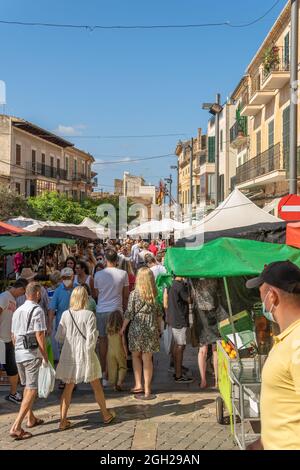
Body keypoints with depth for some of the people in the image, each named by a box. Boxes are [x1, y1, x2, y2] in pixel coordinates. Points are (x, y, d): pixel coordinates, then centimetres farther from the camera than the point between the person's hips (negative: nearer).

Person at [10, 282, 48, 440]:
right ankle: (16, 427, -10)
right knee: (32, 389, -4)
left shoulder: (17, 311, 12)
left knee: (27, 386, 22)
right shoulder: (37, 310, -12)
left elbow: (13, 336, 17)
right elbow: (39, 336, -17)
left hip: (19, 354, 8)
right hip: (33, 355, -8)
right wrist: (46, 357, -12)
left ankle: (31, 418, 32)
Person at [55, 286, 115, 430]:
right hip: (85, 355, -2)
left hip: (69, 355, 3)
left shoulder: (66, 314, -4)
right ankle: (106, 415, 29)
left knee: (68, 388, 13)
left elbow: (59, 337, 0)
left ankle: (63, 420, 11)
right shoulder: (89, 314, -13)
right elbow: (91, 337, -15)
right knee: (96, 386, 14)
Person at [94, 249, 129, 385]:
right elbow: (126, 295, 4)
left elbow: (97, 293, 10)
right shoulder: (123, 274, -3)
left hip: (101, 311, 1)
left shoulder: (98, 274, 0)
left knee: (103, 341, 8)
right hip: (116, 310, -1)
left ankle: (104, 374, 11)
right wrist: (125, 309, 17)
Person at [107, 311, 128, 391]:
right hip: (120, 352, -3)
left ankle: (114, 385, 13)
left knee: (112, 369, 10)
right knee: (122, 367, 10)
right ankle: (119, 382, -4)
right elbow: (124, 343, -10)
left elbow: (108, 341, 5)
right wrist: (126, 353, -4)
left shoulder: (108, 330, -3)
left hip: (110, 352, 3)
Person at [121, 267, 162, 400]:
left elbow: (129, 313, -7)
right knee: (147, 359, 6)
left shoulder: (134, 294, -9)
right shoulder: (154, 294, 1)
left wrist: (123, 328, 5)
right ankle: (147, 390, 8)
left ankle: (138, 385, 13)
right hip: (151, 329, 2)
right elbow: (159, 313, 7)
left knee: (136, 356, 17)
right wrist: (158, 327, 21)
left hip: (137, 329, -2)